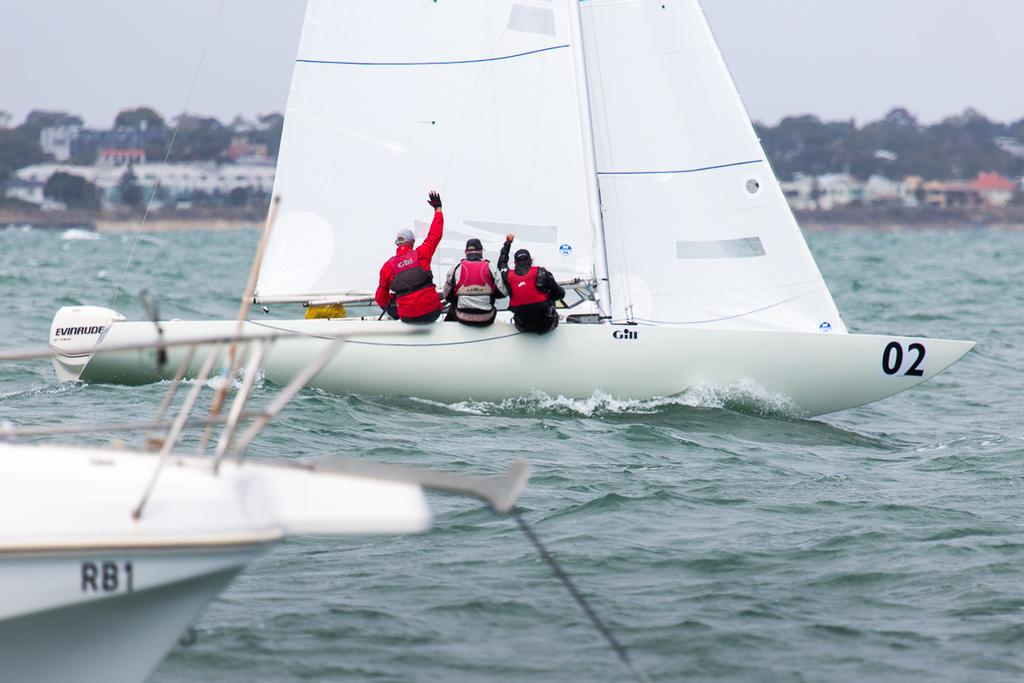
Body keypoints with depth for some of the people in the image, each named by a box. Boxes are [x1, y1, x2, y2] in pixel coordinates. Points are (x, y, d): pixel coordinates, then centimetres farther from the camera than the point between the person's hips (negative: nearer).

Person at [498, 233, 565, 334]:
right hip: (546, 326, -2)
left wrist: (508, 243, 31)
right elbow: (560, 293, -4)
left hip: (523, 327, 2)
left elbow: (501, 264, 21)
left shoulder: (509, 276, -5)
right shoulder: (541, 273, -11)